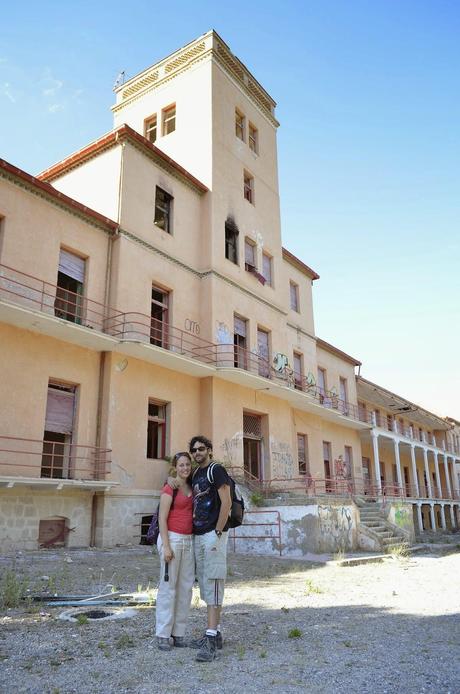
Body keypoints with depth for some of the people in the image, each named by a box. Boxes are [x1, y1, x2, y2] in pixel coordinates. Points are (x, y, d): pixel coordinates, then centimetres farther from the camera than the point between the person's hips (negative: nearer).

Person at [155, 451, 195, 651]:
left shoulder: (191, 488, 11)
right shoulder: (170, 488, -8)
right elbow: (162, 519, -11)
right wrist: (166, 546, -16)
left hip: (189, 540, 7)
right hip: (172, 538, -7)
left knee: (186, 587, 8)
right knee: (168, 587, -1)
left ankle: (178, 633, 18)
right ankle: (163, 635, 9)